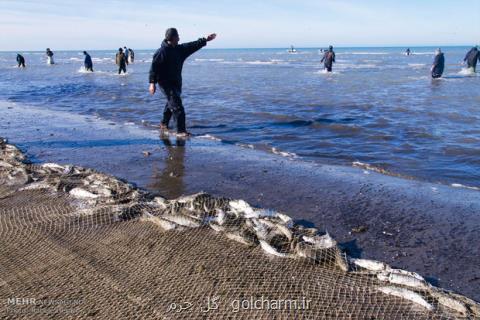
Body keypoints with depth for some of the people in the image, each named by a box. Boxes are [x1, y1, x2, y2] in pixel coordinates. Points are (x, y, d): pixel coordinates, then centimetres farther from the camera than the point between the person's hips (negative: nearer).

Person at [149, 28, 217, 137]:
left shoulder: (179, 49, 7)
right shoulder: (162, 51, -17)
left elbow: (192, 45, 15)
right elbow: (154, 67, -19)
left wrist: (205, 40, 16)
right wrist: (152, 83, -24)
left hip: (176, 83, 9)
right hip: (166, 83, -9)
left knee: (171, 104, 25)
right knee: (177, 107, -15)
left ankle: (164, 124, 44)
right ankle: (181, 131, -12)